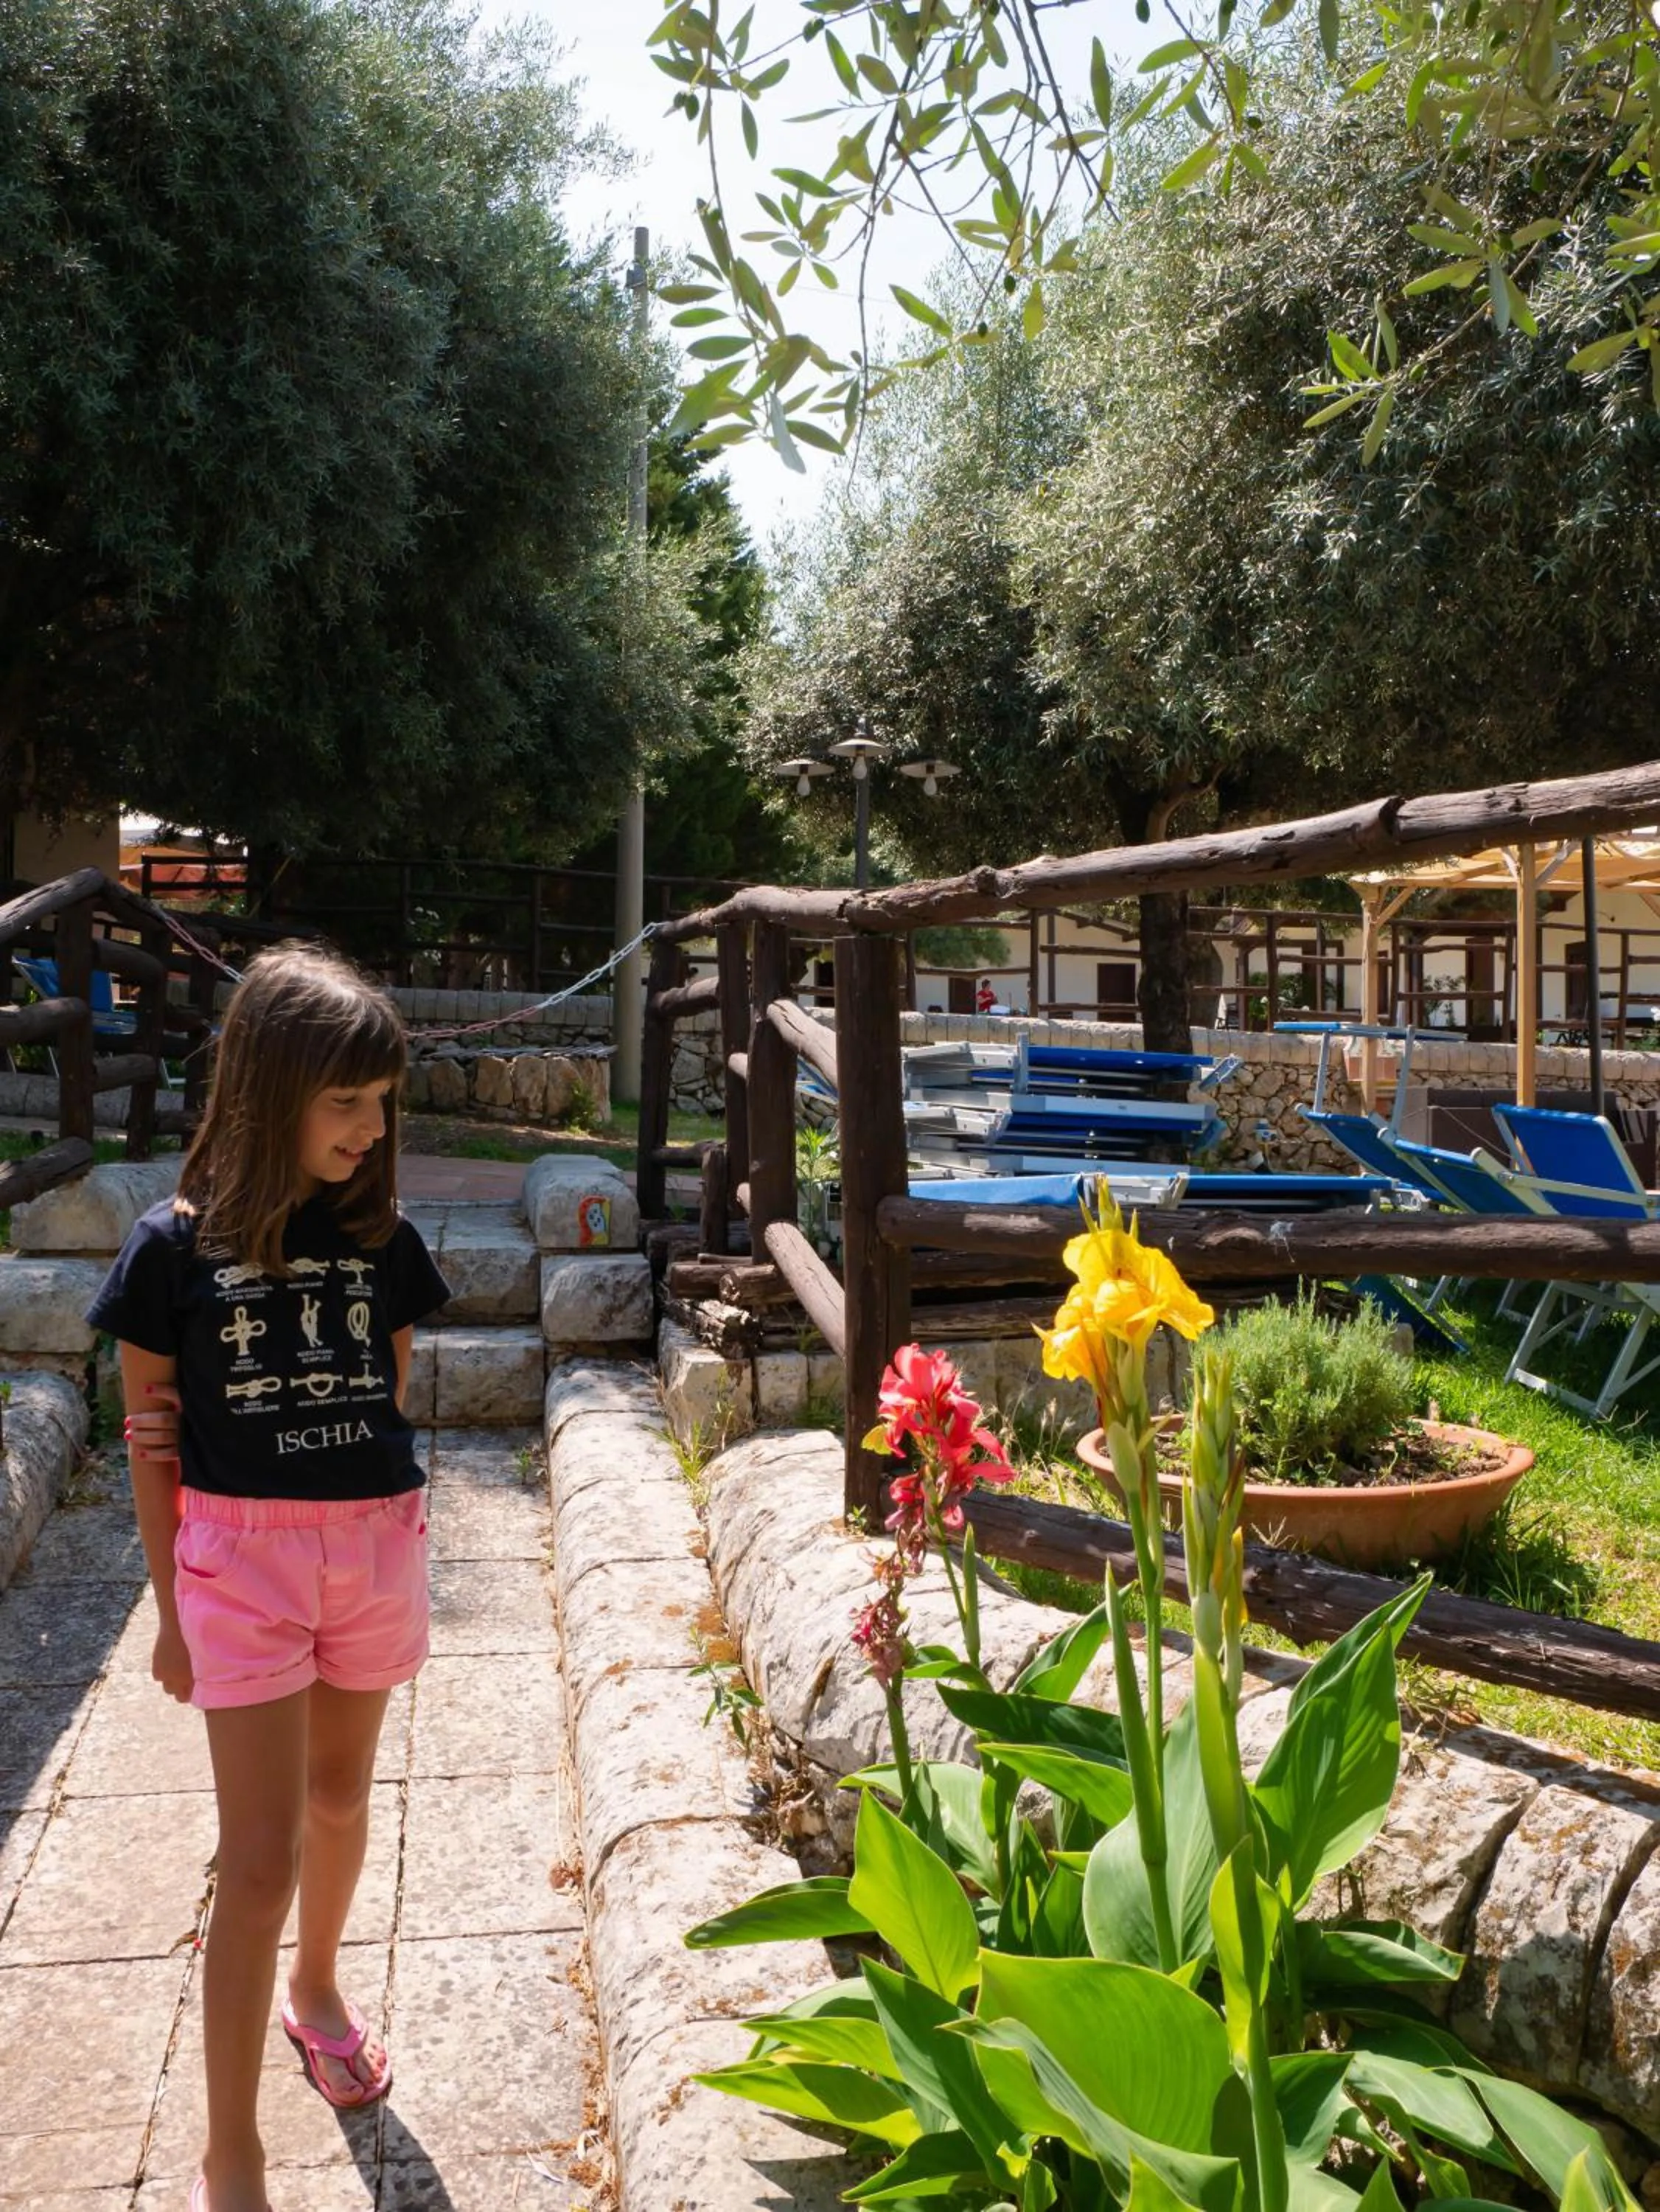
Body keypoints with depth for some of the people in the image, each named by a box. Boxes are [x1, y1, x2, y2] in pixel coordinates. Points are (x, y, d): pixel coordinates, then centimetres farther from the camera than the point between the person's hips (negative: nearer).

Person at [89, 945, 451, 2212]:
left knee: (340, 1795, 21)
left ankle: (315, 1987, 49)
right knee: (259, 1859, 0)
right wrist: (172, 1608, 2)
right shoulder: (176, 1246, -10)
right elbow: (152, 1436, -2)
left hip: (374, 1539, 3)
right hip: (240, 1549, -3)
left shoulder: (379, 1237, -2)